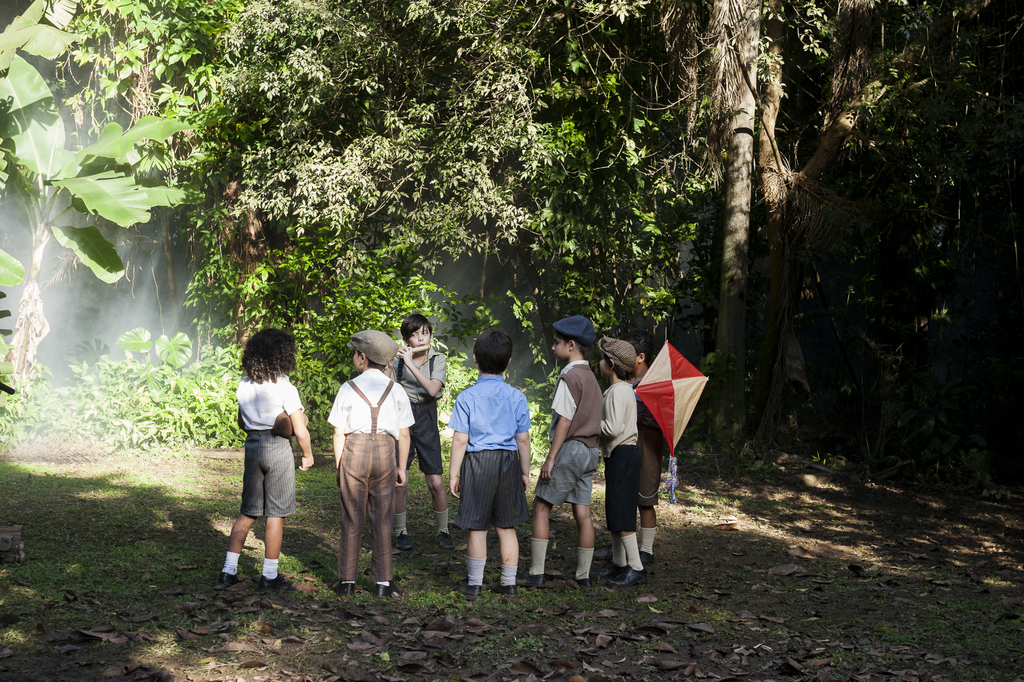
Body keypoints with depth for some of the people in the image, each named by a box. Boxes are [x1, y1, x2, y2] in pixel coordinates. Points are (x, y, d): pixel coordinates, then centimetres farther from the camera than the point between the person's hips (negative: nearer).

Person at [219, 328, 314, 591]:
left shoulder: (244, 385, 3)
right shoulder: (285, 388, -13)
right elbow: (301, 432, -13)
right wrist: (307, 455, 3)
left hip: (252, 446, 5)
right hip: (279, 448, -5)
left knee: (248, 512, 15)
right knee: (276, 514, 4)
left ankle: (229, 570, 14)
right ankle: (270, 576, 9)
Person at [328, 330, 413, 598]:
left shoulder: (348, 389, -2)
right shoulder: (396, 391, 4)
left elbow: (339, 433, -2)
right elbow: (404, 435, 5)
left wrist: (338, 466, 7)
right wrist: (402, 467, 13)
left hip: (354, 451, -1)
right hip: (385, 452, 1)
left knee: (351, 518, 7)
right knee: (382, 519, 7)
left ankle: (347, 581, 11)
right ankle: (383, 582, 8)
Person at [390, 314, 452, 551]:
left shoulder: (437, 360, -1)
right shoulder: (397, 361, 0)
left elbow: (433, 389, -18)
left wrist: (411, 364, -23)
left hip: (426, 421, 0)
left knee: (435, 483, -3)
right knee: (399, 483, -1)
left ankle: (443, 531, 15)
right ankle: (401, 532, 15)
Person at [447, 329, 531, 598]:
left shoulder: (467, 397, -8)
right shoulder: (516, 397, -1)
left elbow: (460, 440, -8)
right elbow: (523, 439, 3)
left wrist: (453, 474, -1)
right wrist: (525, 472, 13)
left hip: (477, 462, -2)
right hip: (508, 462, 2)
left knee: (478, 528, 6)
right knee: (507, 527, 11)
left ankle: (473, 584, 15)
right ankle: (509, 583, 17)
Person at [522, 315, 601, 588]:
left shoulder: (570, 376, -13)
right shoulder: (590, 376, 13)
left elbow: (565, 422, -17)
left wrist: (550, 458, -14)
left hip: (570, 450, -8)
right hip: (590, 452, 8)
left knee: (541, 507, -1)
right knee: (583, 513, 9)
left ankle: (536, 573, -2)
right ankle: (583, 575, 11)